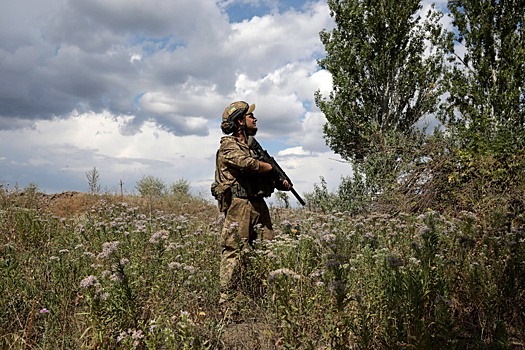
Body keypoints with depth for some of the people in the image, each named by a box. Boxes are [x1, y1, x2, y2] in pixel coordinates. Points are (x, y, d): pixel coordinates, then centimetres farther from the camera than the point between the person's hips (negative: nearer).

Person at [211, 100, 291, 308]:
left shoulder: (252, 145, 23)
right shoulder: (228, 146, -3)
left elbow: (267, 175, 24)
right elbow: (250, 165, -21)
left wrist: (281, 182, 4)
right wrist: (271, 167, -3)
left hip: (258, 205, 8)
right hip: (239, 205, -8)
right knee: (233, 252, -7)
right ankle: (226, 304, -1)